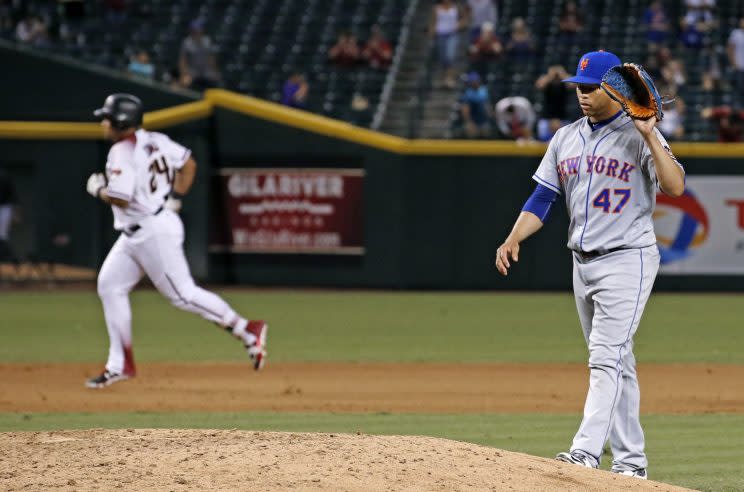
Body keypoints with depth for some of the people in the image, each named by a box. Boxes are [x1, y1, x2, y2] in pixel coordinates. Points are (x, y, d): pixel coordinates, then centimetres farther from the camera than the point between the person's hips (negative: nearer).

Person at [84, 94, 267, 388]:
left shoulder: (122, 151, -17)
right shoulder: (153, 141, 9)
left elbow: (121, 198, -25)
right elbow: (188, 163, 16)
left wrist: (98, 190, -6)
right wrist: (175, 199, 13)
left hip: (154, 232, -10)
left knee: (182, 294, -8)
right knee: (109, 285, 9)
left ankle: (248, 331, -6)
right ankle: (120, 364, 12)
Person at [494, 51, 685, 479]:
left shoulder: (638, 135, -7)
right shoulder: (566, 139, 11)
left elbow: (675, 187, -21)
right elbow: (542, 200, 12)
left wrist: (649, 136, -28)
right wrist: (513, 241, -2)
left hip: (628, 260, -7)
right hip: (583, 263, 7)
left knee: (607, 357, -17)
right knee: (617, 364, 11)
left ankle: (586, 451, -25)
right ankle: (631, 461, 15)